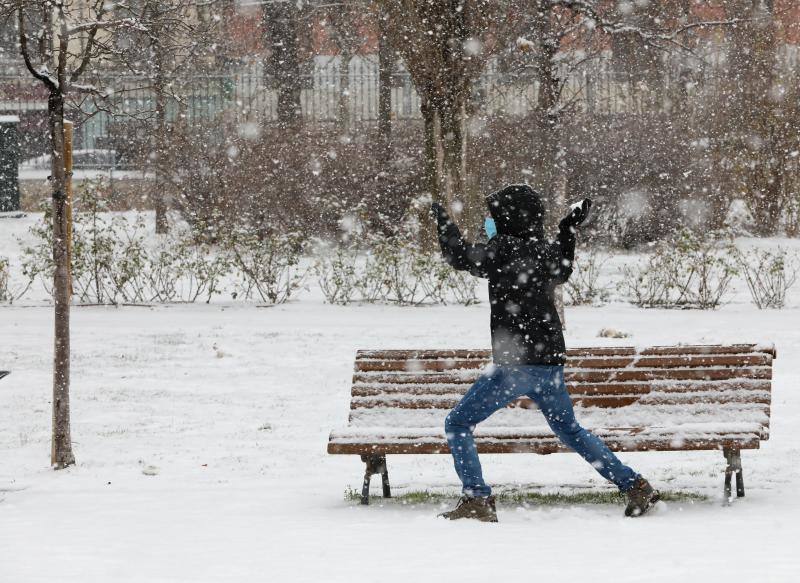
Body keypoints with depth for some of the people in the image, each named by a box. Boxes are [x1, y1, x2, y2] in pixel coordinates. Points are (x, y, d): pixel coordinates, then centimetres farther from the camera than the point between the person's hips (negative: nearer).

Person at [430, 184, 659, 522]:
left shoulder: (505, 249, -12)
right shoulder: (547, 252, 8)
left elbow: (459, 256, -4)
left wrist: (443, 222, 12)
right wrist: (569, 231, 32)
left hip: (515, 365, -8)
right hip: (551, 363, 8)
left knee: (458, 424, 1)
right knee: (570, 431, 23)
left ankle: (477, 501, -8)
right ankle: (634, 486, 19)